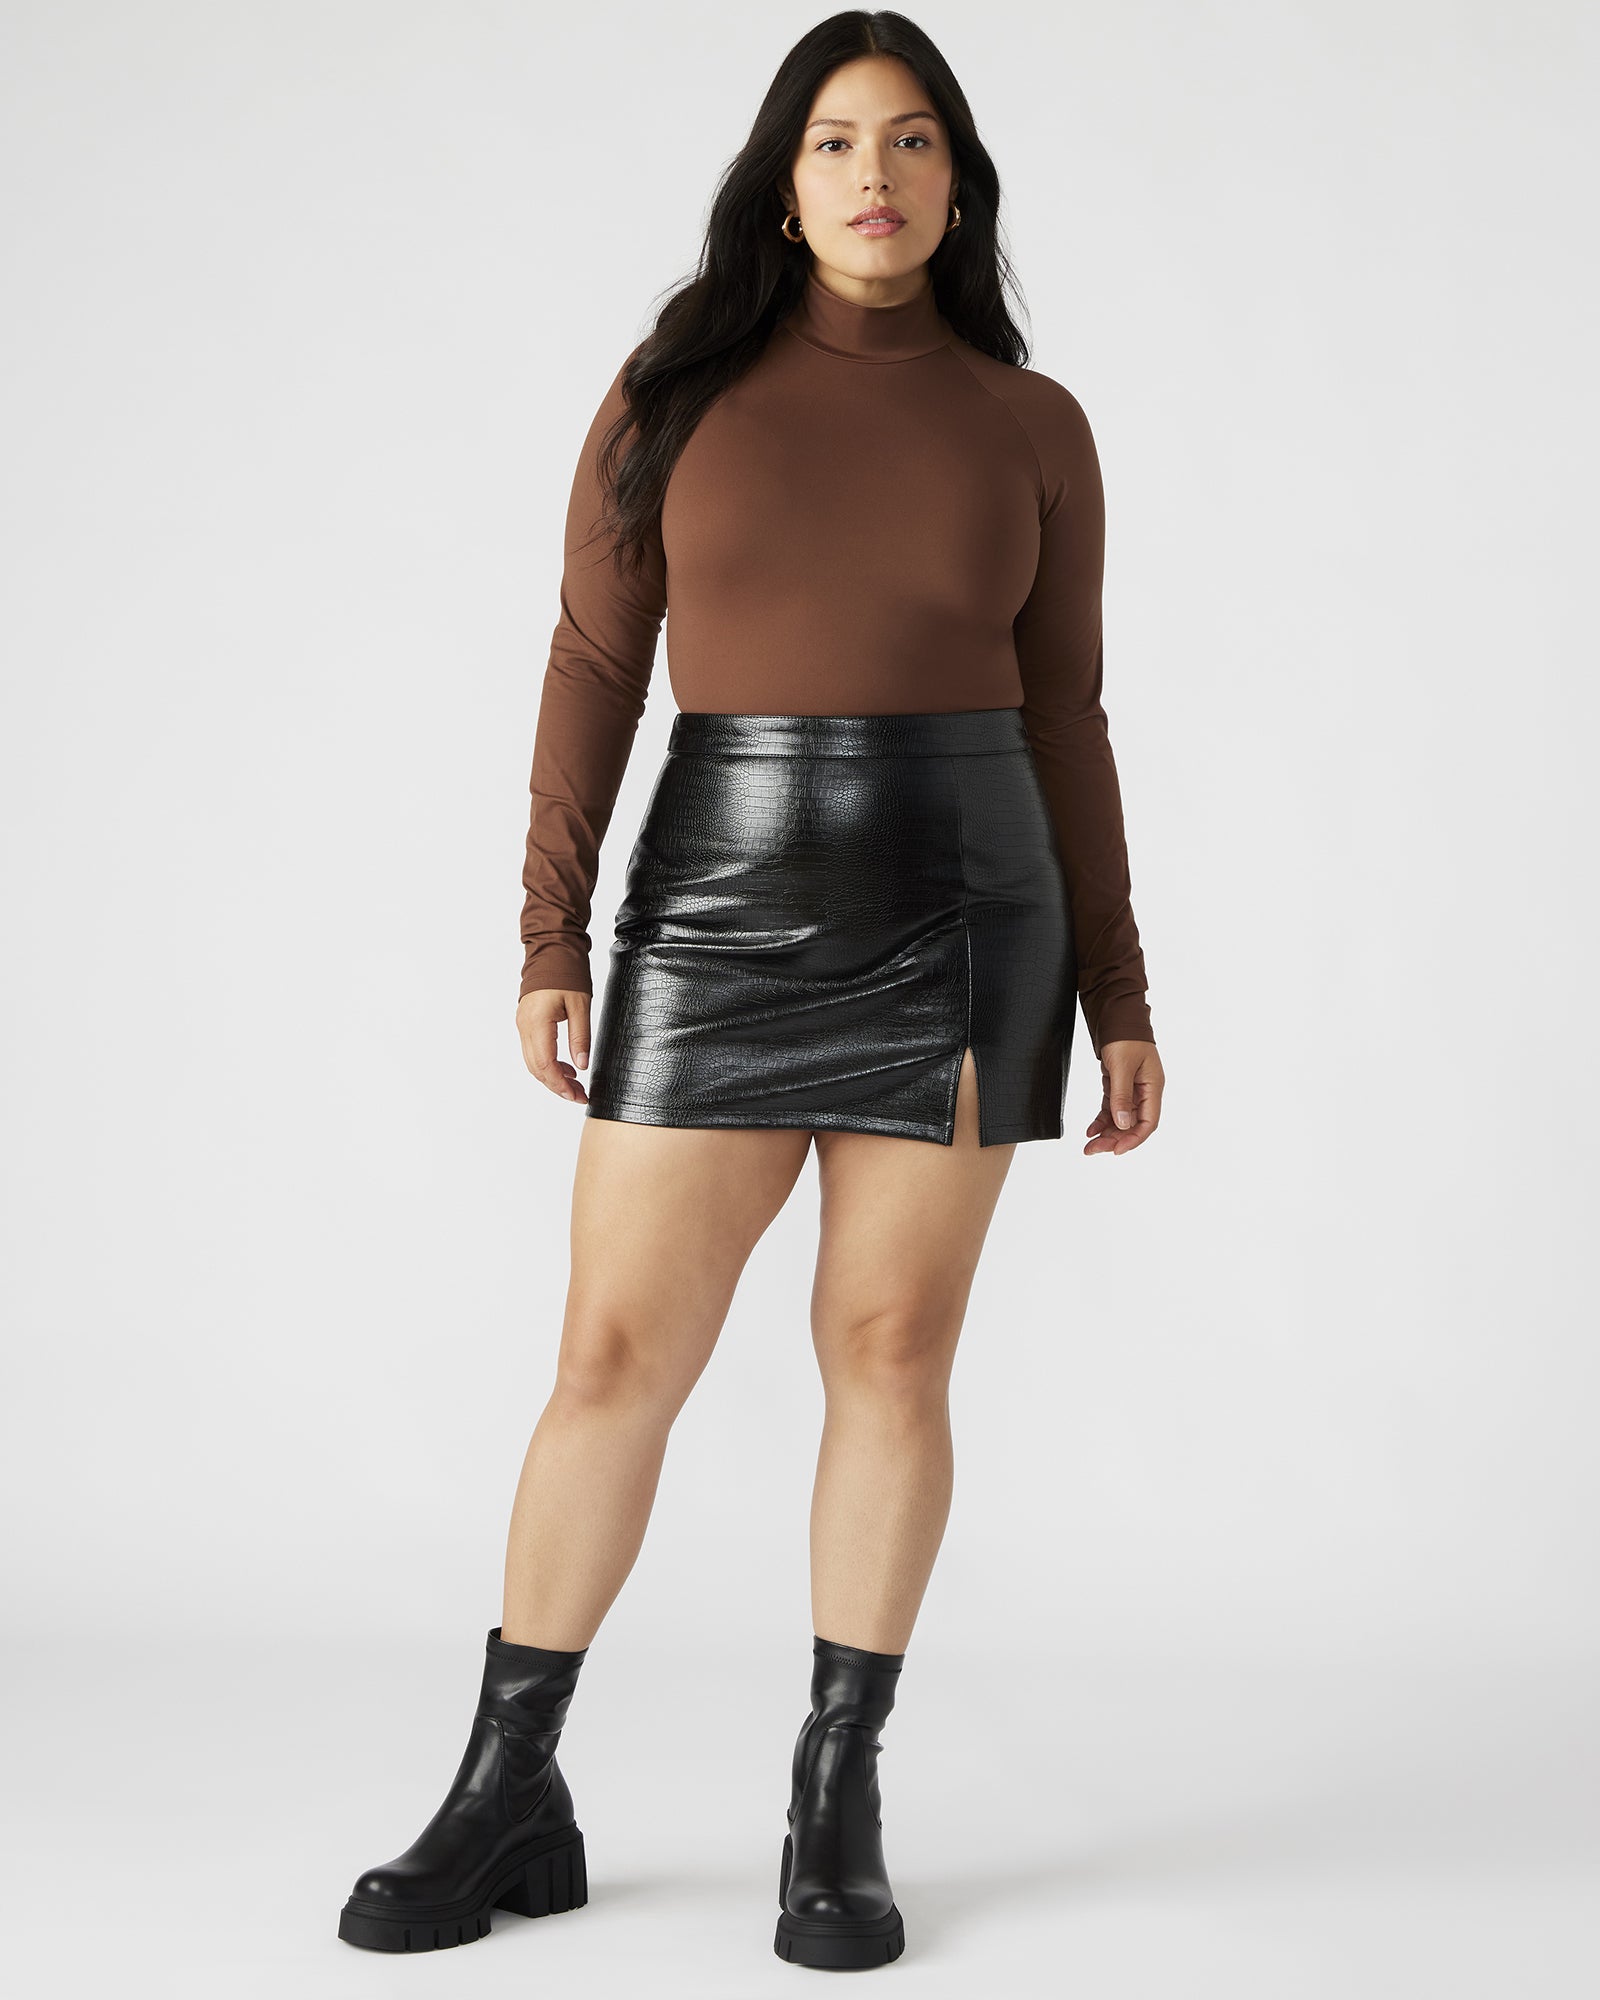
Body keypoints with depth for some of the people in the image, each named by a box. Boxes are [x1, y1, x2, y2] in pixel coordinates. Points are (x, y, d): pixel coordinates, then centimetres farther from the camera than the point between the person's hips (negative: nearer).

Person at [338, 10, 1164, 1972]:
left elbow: (1063, 725, 8)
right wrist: (550, 936, -5)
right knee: (615, 1349, -1)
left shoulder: (1031, 426, 6)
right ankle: (507, 1799, 12)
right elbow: (593, 669, 3)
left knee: (891, 1348, 2)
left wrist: (1119, 999, 4)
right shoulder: (675, 389, 5)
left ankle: (838, 1807, 15)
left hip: (960, 910, 0)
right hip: (723, 907, 0)